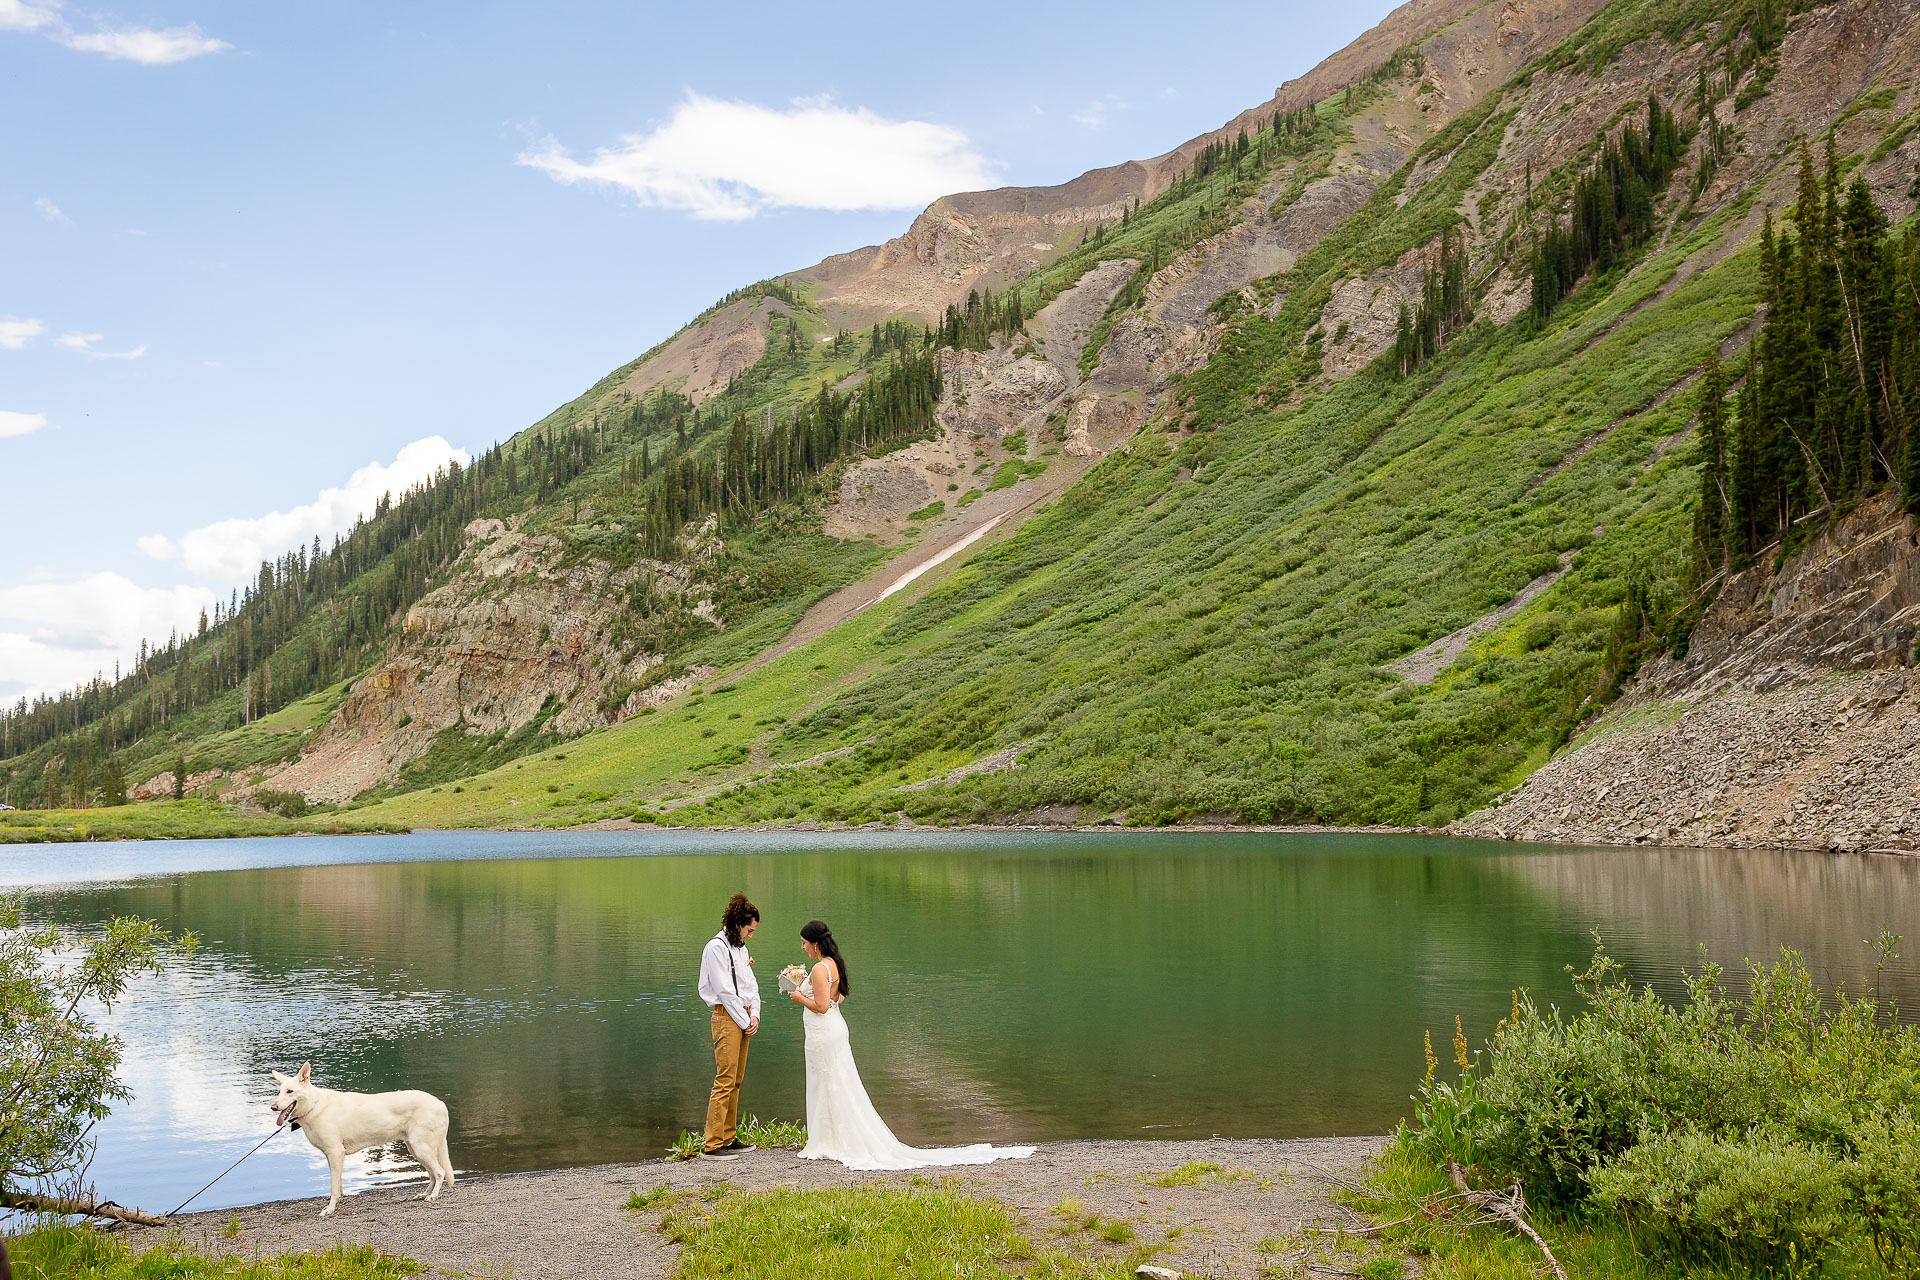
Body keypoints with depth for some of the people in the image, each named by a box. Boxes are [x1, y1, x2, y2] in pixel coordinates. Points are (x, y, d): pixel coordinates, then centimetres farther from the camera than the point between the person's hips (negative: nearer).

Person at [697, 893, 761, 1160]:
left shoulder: (740, 948, 19)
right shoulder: (716, 947, -10)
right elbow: (724, 991, -14)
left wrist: (754, 1016, 2)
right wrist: (745, 1022, -10)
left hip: (744, 1018, 9)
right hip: (726, 1017, -9)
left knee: (736, 1080, 11)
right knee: (725, 1080, -11)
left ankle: (728, 1138, 17)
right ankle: (712, 1145, -10)